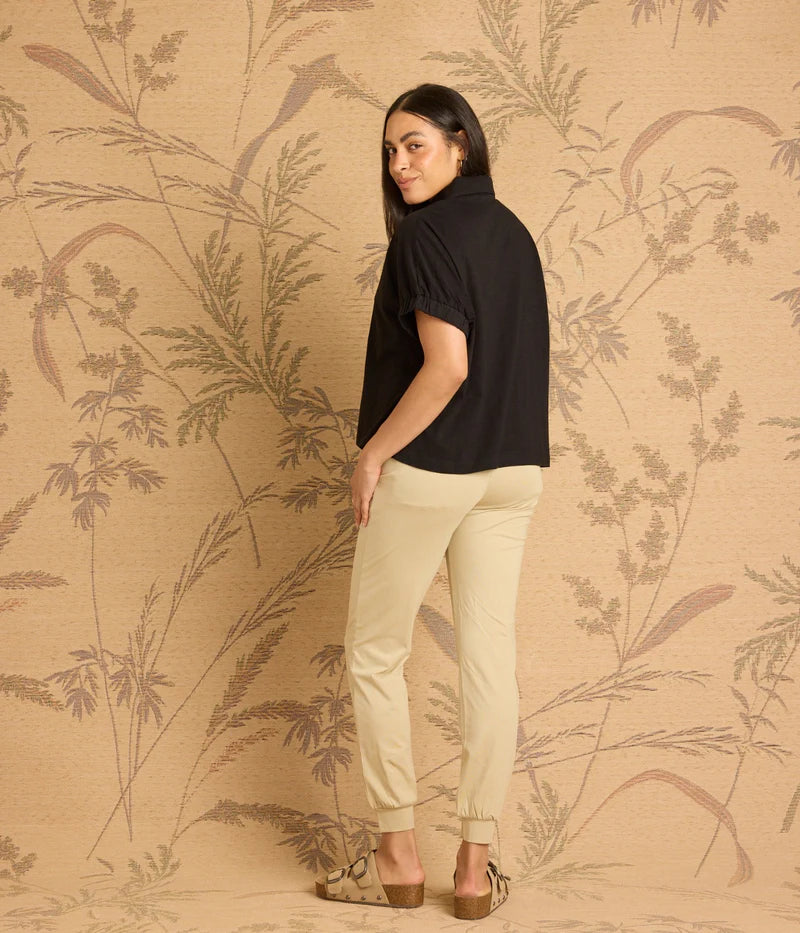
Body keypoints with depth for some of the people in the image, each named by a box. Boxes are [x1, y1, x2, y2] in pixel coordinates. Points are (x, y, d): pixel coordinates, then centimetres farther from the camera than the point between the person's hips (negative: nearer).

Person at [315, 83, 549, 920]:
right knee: (489, 657, 7)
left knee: (374, 654, 7)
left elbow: (446, 367, -23)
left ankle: (398, 858, 13)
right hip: (514, 471, 7)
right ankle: (476, 867, 13)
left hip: (428, 469, -7)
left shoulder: (427, 235, -14)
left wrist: (373, 454, -14)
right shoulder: (513, 233, 10)